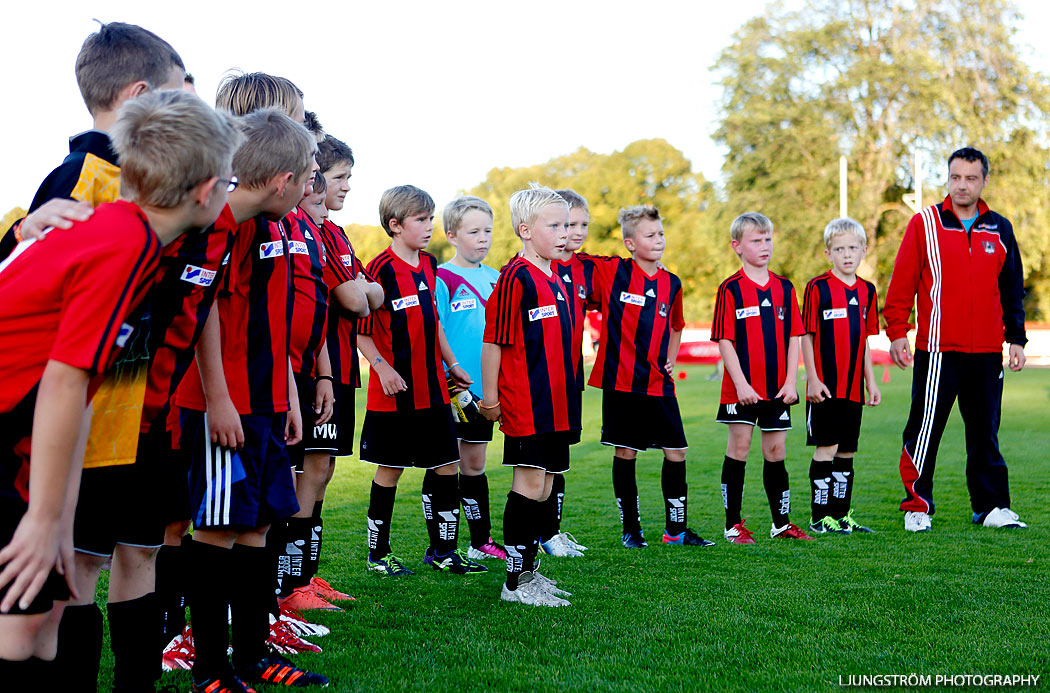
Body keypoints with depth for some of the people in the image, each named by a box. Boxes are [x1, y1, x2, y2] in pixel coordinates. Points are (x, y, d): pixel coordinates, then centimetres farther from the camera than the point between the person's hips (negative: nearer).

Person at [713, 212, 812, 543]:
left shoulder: (784, 288, 8)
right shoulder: (731, 289, -4)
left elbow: (793, 337, 8)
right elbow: (724, 341, -7)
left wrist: (791, 381, 0)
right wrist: (740, 383, -14)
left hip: (777, 387, 4)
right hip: (742, 388, -4)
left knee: (776, 450, 9)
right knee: (739, 444, -2)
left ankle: (781, 522, 18)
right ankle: (733, 524, 6)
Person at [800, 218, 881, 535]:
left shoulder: (866, 291, 11)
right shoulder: (818, 287, -6)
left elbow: (864, 341, 17)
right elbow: (806, 336, -6)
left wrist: (871, 382, 14)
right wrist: (813, 379, -11)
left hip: (853, 387, 6)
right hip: (824, 386, -6)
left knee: (846, 451, 10)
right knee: (826, 448, -5)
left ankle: (842, 514, 19)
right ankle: (821, 517, 1)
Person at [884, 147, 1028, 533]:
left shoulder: (999, 230, 12)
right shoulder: (925, 223, 1)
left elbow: (1012, 288, 17)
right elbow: (902, 282, 0)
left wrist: (1016, 338, 12)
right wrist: (896, 332, -7)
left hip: (987, 351, 4)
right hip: (936, 349, -3)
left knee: (985, 432, 9)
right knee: (924, 429, -3)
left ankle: (991, 507, 16)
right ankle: (917, 507, 8)